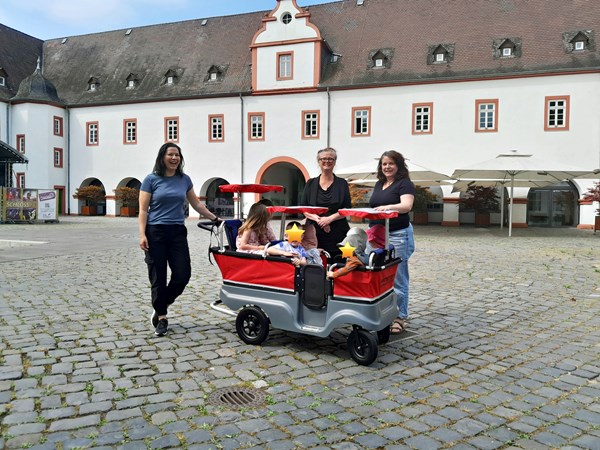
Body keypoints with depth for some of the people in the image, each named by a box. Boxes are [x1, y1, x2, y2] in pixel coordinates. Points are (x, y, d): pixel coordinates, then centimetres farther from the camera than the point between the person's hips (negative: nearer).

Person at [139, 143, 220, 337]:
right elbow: (143, 210, -3)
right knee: (158, 277, 0)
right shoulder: (151, 179, -1)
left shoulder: (184, 180, 10)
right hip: (156, 233, -3)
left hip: (178, 233, 3)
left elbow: (196, 204, 21)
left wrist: (214, 218, 19)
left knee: (183, 275, -3)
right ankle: (161, 317, 15)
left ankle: (160, 307, 22)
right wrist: (142, 235, -13)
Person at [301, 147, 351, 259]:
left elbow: (347, 209, 3)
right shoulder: (310, 184, 13)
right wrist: (317, 219, -10)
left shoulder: (342, 184, 10)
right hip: (315, 233, 1)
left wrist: (330, 218, -11)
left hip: (337, 233, -1)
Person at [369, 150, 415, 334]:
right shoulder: (379, 184, 17)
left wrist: (389, 207, -40)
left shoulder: (404, 183, -5)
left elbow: (406, 205, -23)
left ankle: (400, 318, 8)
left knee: (397, 278, -3)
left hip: (397, 235, -7)